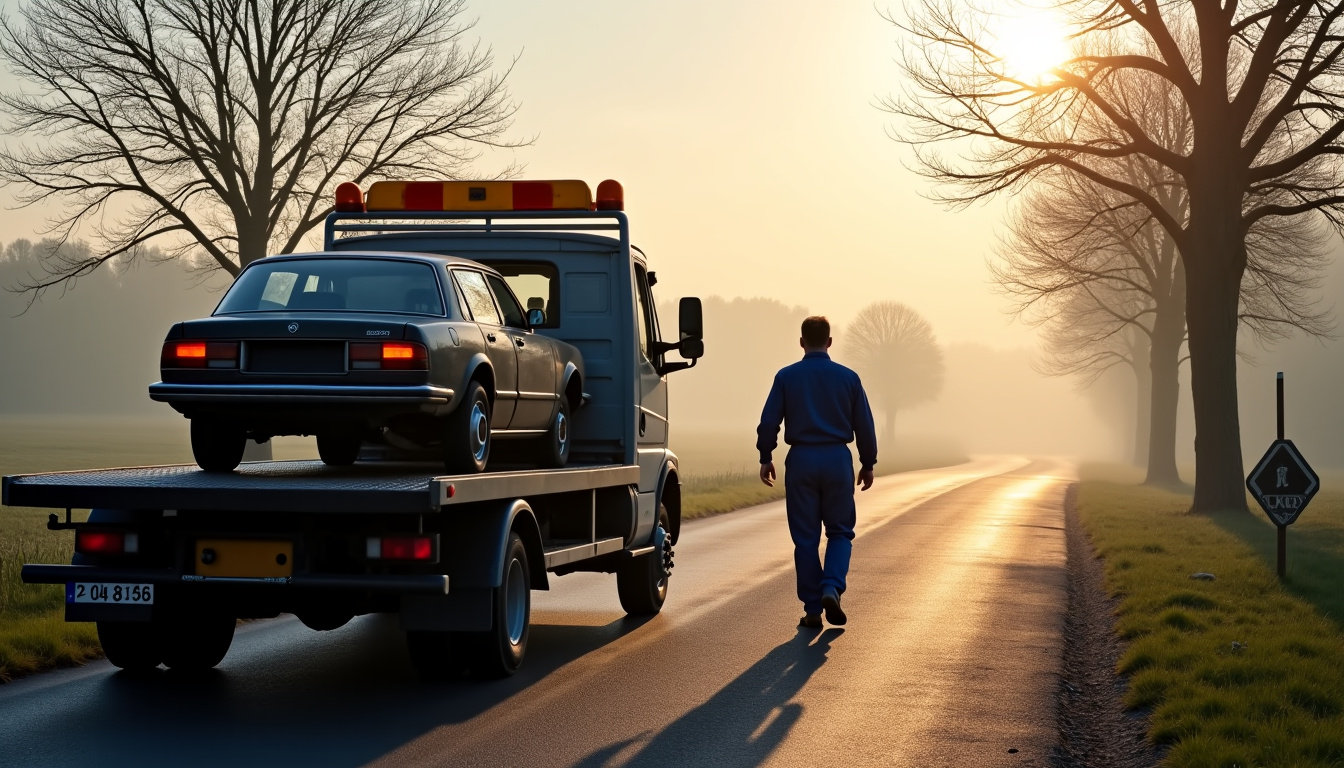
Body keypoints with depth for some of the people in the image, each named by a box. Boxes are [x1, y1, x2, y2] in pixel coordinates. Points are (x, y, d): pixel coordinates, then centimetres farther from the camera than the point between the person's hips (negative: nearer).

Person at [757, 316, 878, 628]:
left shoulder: (786, 377, -1)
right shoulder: (848, 377, 1)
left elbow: (768, 422, -3)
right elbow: (865, 426, 4)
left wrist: (765, 457, 8)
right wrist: (868, 464, 14)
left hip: (801, 461, 0)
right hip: (838, 460, 0)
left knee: (805, 538, 6)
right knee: (840, 532, 12)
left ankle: (813, 609, 7)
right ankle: (832, 588, -11)